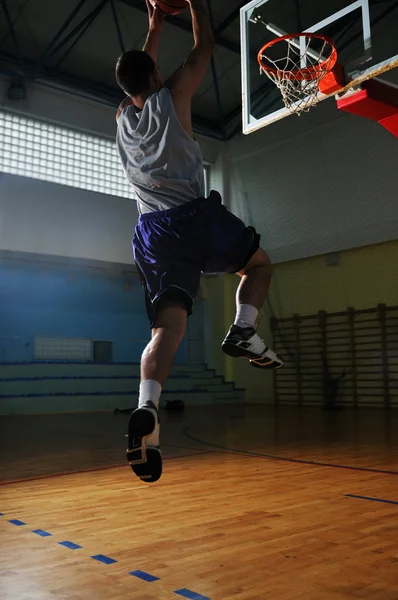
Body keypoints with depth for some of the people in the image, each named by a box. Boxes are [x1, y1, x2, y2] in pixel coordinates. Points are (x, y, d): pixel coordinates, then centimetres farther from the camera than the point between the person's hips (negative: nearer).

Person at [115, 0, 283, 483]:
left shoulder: (123, 117, 20)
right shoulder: (171, 99, 7)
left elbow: (139, 74, 40)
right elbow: (204, 49, 19)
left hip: (152, 231, 4)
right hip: (195, 217, -4)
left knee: (167, 326, -6)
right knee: (258, 265, 21)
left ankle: (146, 408, -28)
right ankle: (243, 330, -4)